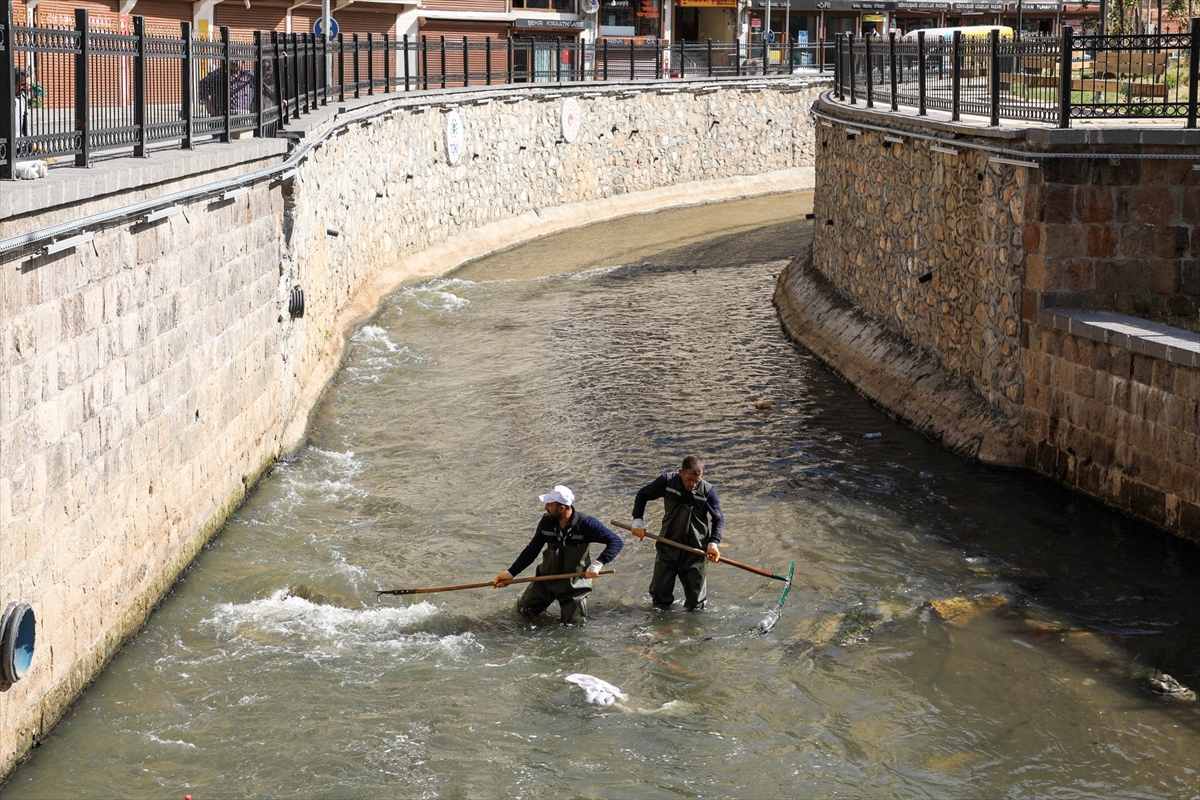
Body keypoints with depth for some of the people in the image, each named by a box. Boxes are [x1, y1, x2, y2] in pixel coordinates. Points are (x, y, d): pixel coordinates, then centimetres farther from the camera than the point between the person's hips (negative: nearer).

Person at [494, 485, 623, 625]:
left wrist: (598, 564, -37)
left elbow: (616, 542, -24)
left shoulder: (585, 524, -23)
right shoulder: (547, 522, -10)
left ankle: (571, 604, 29)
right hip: (546, 579, 4)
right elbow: (532, 550, 2)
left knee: (573, 622, -2)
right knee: (523, 610, 10)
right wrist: (510, 574, -2)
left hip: (574, 583, -4)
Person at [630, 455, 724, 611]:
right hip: (668, 546, 1)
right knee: (660, 599, 7)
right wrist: (637, 521, -4)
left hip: (696, 550, -1)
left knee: (695, 605, 4)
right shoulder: (667, 481, -11)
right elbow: (642, 495, 6)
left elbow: (718, 519, 0)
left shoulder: (708, 491, -12)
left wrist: (714, 542, -14)